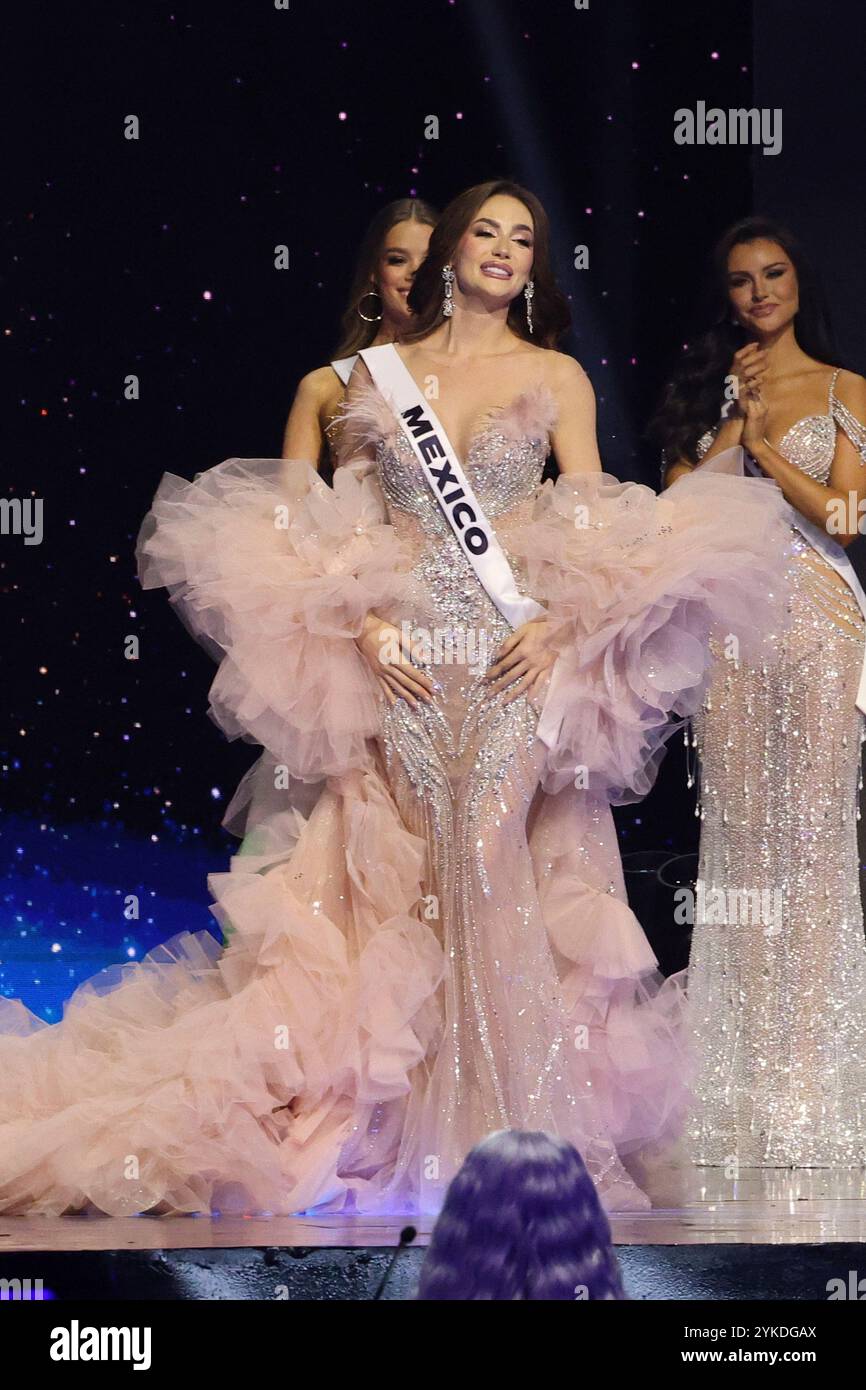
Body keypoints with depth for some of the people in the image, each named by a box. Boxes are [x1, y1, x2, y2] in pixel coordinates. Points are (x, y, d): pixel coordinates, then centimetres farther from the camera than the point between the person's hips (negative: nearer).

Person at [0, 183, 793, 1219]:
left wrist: (559, 622, -10)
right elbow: (339, 516, 12)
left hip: (515, 650, -1)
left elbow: (597, 523, 7)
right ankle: (426, 1112, 0)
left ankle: (513, 1112, -12)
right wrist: (363, 624, -3)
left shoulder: (556, 377, 12)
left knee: (490, 851, -15)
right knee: (421, 864, -6)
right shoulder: (380, 371, 14)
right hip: (401, 649, 1)